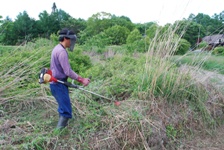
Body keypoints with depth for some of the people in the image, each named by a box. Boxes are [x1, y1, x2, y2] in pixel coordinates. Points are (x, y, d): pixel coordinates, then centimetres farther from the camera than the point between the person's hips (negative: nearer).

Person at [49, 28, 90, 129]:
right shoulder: (62, 51, -20)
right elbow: (68, 72, -24)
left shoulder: (57, 48, 11)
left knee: (63, 107, 23)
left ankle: (61, 127, 37)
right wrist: (82, 80, -20)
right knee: (66, 111, -6)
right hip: (59, 84, -11)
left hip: (55, 83, 11)